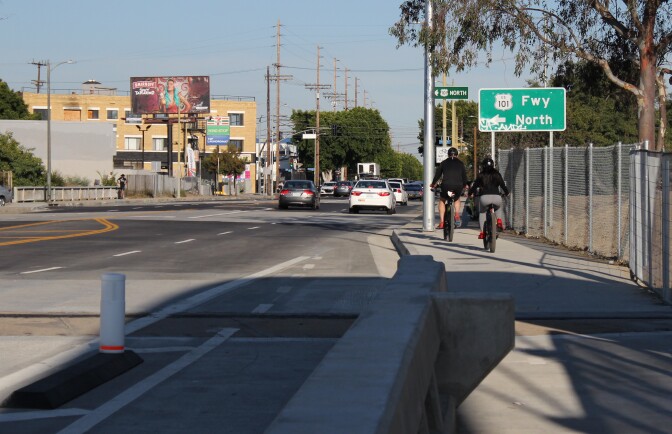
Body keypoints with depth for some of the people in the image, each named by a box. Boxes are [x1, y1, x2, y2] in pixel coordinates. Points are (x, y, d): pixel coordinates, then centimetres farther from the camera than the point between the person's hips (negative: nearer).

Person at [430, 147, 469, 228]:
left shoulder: (444, 163, 12)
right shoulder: (461, 163, 14)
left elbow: (438, 174, 14)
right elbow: (464, 175, 16)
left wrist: (433, 184, 29)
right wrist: (465, 185, 34)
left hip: (446, 186, -1)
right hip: (458, 186, 1)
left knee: (442, 201, 22)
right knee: (457, 199, 33)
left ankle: (441, 222, 10)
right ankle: (457, 215, 9)